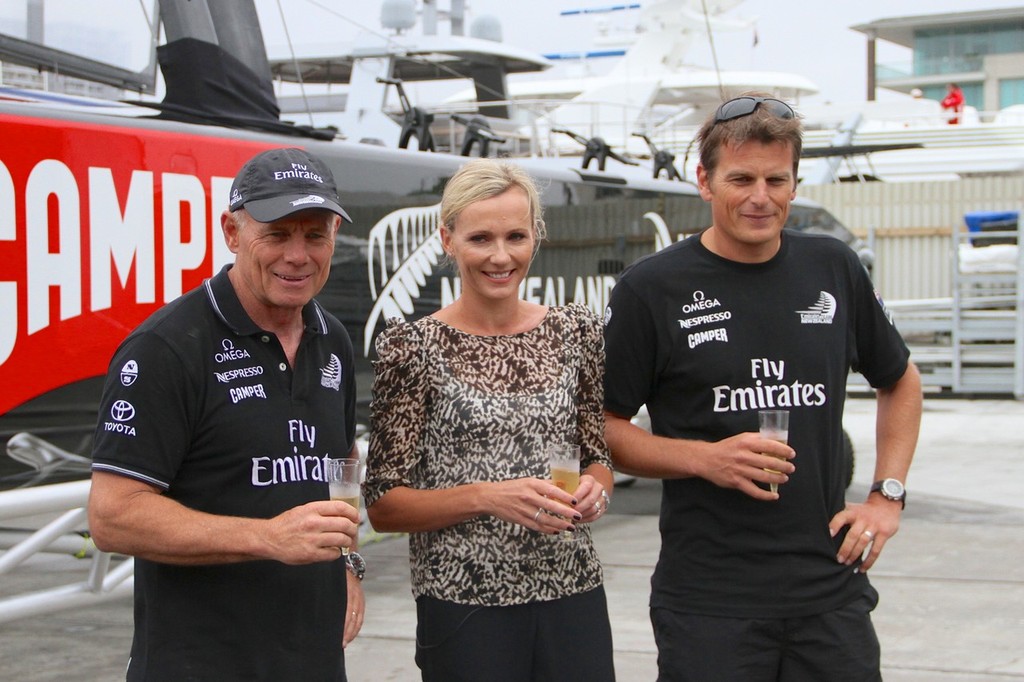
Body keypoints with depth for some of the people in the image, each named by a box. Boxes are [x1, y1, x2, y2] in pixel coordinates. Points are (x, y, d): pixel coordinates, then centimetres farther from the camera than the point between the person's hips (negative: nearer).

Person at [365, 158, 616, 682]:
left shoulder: (575, 332, 6)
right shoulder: (413, 346, -5)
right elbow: (382, 507, -6)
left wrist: (593, 489, -8)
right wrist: (485, 497, -20)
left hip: (575, 598, 3)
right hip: (465, 606, -3)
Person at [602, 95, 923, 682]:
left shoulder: (834, 269, 6)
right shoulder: (651, 289, -5)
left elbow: (901, 382, 20)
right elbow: (604, 428, -2)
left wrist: (888, 495, 8)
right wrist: (706, 459, -16)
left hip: (832, 591, 3)